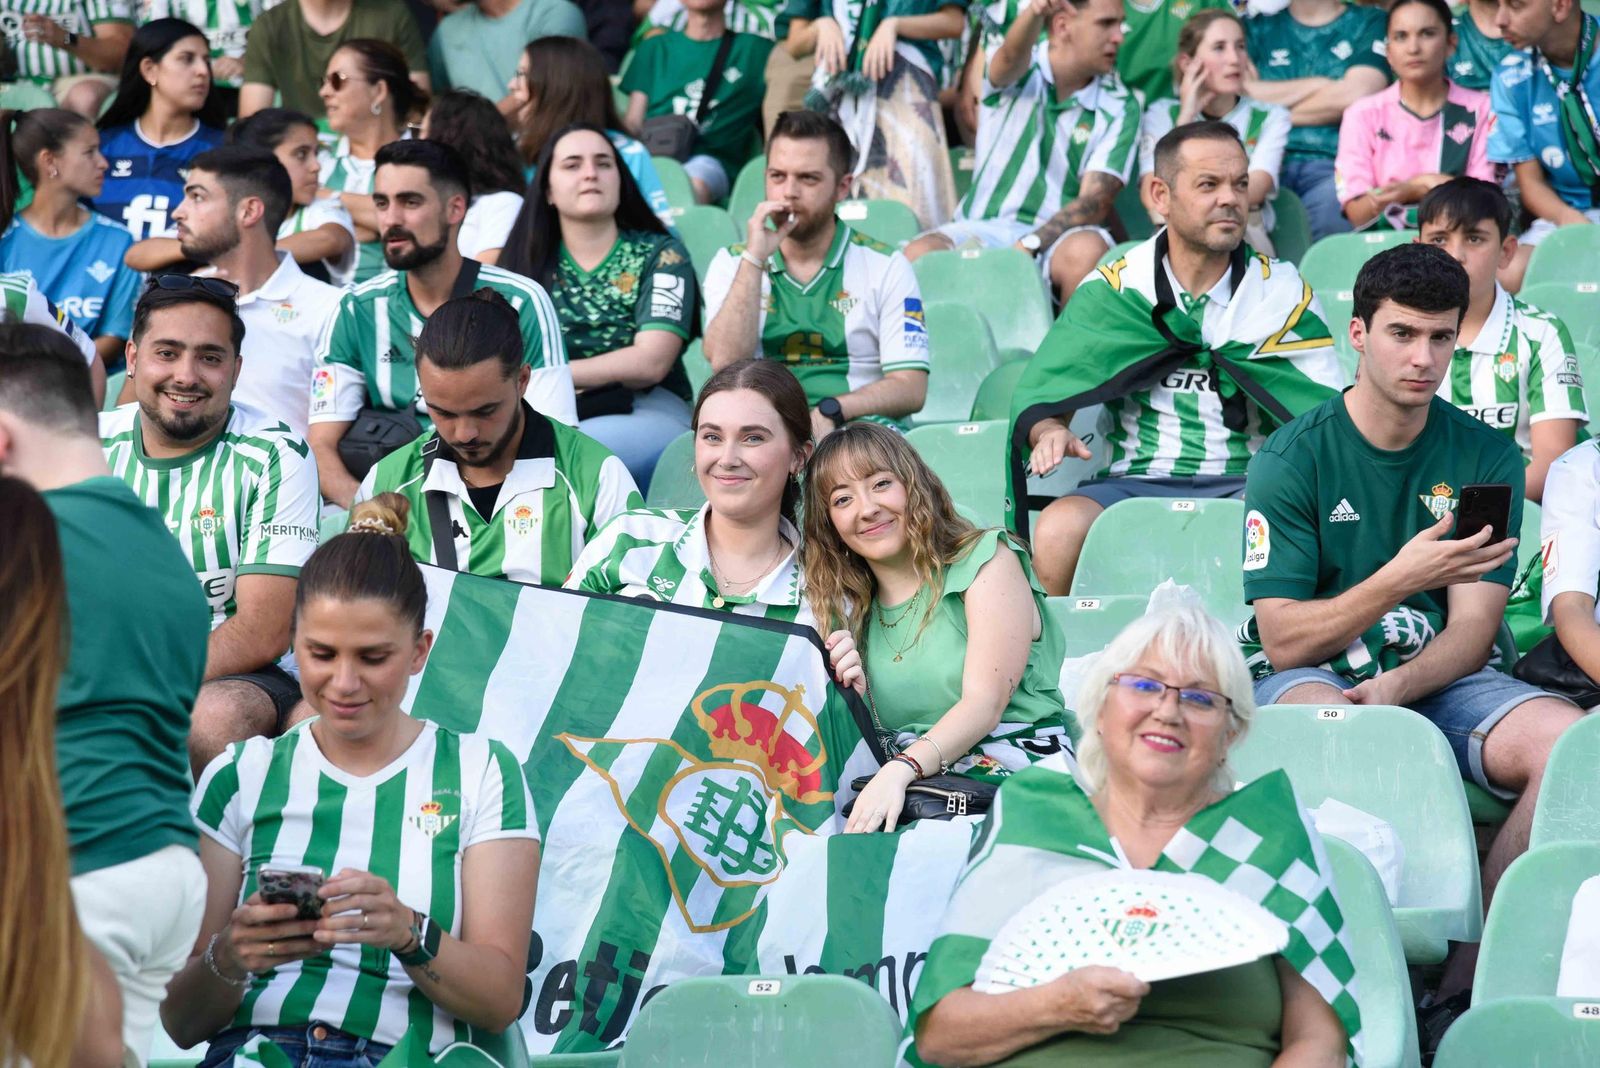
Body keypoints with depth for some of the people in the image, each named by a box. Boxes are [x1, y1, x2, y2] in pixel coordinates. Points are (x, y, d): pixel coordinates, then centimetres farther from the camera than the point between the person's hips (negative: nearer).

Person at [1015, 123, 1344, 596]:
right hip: (1133, 483, 0)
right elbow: (1038, 396, 9)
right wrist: (1049, 431, -16)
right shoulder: (1113, 288, 9)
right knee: (1058, 530, -32)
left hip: (1247, 487, 0)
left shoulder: (1285, 294, 10)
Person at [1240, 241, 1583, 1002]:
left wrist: (1397, 685, -22)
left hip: (1437, 681, 4)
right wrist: (1401, 579, -26)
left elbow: (1472, 631, -1)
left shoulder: (1486, 458, 5)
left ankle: (1473, 971, -18)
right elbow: (1284, 640, -11)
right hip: (1313, 678, -3)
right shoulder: (1292, 459, -5)